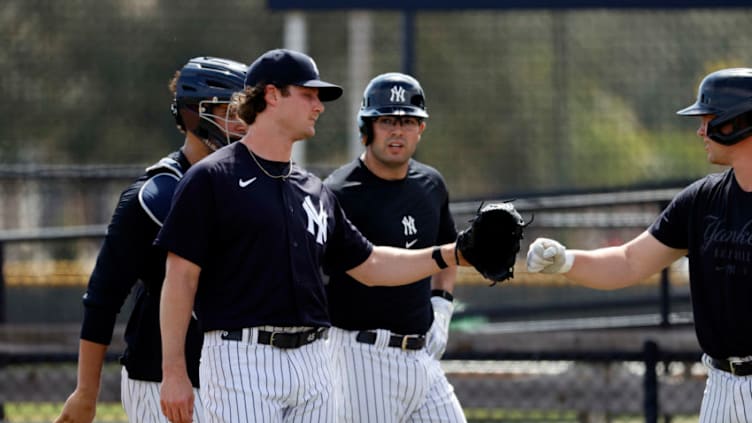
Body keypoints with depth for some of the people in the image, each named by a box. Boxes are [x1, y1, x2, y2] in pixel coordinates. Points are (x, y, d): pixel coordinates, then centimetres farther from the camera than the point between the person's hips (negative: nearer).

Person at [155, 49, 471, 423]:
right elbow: (181, 276, -7)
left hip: (312, 363, 7)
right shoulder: (212, 179, -4)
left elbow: (368, 265, 23)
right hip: (241, 361, -7)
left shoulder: (315, 191, 17)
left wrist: (448, 255, 11)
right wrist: (174, 372, -12)